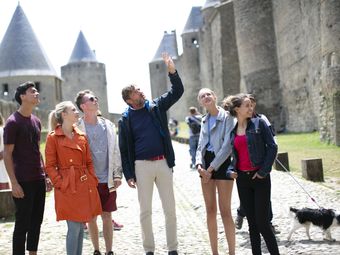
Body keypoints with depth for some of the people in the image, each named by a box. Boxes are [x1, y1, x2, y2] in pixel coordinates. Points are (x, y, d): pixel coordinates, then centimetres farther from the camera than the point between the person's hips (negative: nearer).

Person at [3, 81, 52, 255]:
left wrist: (45, 176, 14)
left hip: (39, 180, 7)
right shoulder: (13, 122, -8)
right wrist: (14, 183, -15)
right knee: (22, 223, -1)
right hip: (23, 182, -7)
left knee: (36, 221, 12)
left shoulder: (36, 121, 13)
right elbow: (7, 154, -10)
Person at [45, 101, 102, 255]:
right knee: (74, 228, -6)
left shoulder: (82, 136, 12)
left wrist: (92, 181, 5)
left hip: (85, 185, 5)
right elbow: (50, 166, -4)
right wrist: (60, 184, -12)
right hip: (68, 188, -5)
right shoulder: (53, 137, -4)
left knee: (81, 227, 10)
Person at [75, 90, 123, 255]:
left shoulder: (108, 125, 6)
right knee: (92, 217, 8)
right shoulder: (78, 128, -6)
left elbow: (115, 151, 8)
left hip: (107, 180, 2)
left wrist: (117, 175, 3)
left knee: (107, 216, 7)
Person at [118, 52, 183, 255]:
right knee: (145, 210, 6)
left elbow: (177, 91, 1)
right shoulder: (126, 119, 1)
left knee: (170, 209, 5)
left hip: (163, 162, 2)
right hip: (142, 165, -1)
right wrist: (129, 175, -4)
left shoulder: (156, 107, 6)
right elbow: (125, 149, 2)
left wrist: (172, 71, -14)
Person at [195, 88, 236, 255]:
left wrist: (212, 168, -14)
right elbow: (200, 146, 14)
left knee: (225, 210, -6)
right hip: (206, 164, 6)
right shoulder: (204, 121, 14)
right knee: (210, 210, 7)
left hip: (222, 162, -6)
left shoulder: (226, 117, -6)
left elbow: (227, 146, -13)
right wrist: (199, 165, -5)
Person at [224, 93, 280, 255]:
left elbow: (272, 147, -6)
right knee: (252, 222, 9)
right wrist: (231, 170, 0)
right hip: (242, 179, 4)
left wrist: (264, 171, -10)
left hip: (259, 177, -4)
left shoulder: (258, 123, -3)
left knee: (262, 221, -5)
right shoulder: (232, 130, 9)